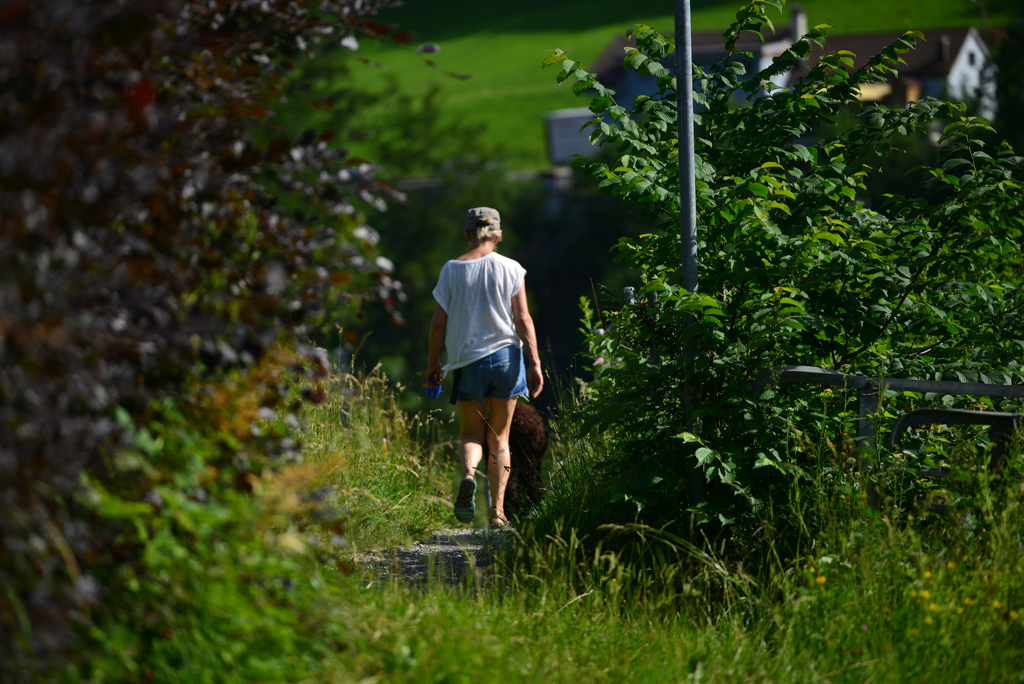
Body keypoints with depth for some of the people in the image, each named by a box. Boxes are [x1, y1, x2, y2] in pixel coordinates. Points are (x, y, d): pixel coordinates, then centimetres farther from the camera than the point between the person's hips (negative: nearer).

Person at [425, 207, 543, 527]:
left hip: (467, 361, 0)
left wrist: (433, 361, 12)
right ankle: (498, 510, 5)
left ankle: (469, 473, -22)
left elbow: (439, 322, 0)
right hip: (506, 356, 0)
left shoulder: (452, 270, 0)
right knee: (499, 438, 11)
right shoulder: (510, 268, -2)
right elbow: (524, 320, -4)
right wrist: (535, 363, -1)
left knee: (471, 434, 11)